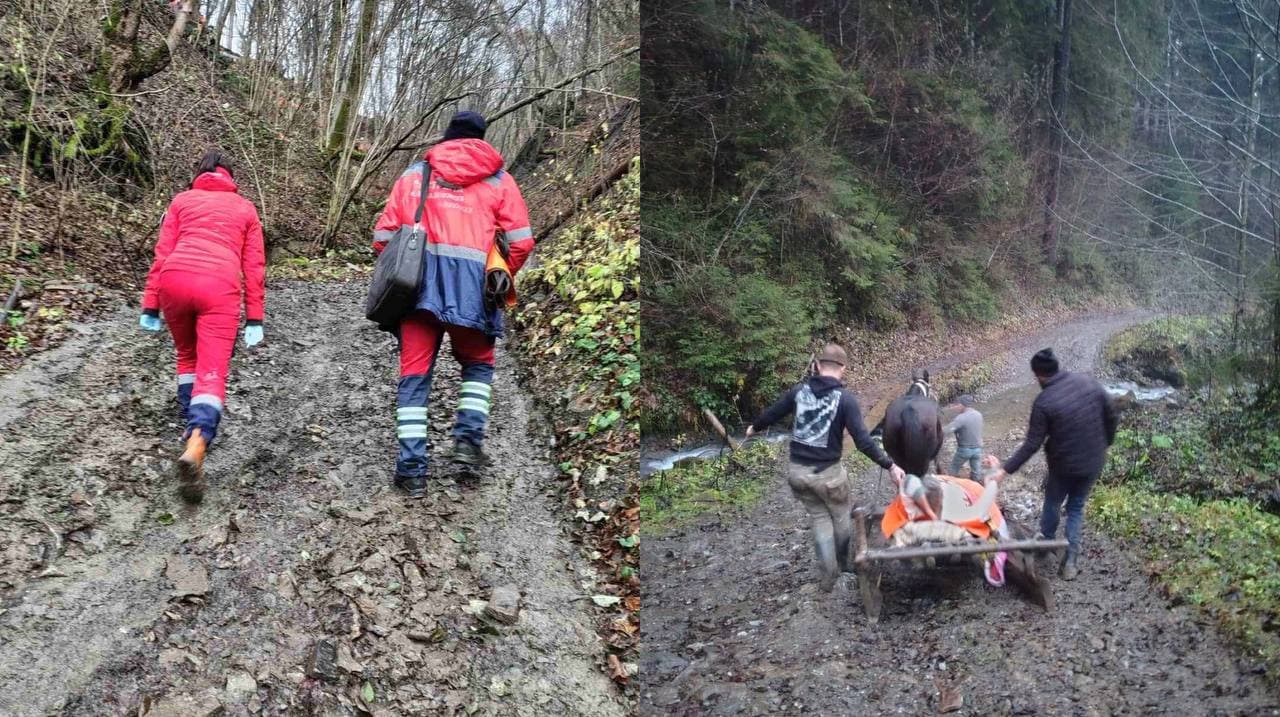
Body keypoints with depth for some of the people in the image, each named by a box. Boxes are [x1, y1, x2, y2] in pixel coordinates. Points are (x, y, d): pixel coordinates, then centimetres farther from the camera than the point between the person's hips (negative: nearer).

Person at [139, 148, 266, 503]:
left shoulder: (181, 200, 24)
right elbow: (254, 266, 17)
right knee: (212, 373, -8)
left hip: (175, 279, 2)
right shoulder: (245, 208, 25)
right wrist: (254, 318, 16)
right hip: (220, 286, -1)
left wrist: (150, 306, 13)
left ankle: (193, 426, 31)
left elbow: (162, 253, 15)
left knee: (187, 356, 27)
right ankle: (196, 445, -30)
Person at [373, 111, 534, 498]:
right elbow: (521, 241, 6)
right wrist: (502, 279, 21)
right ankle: (469, 436, 2)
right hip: (471, 278, -1)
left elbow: (382, 236, 12)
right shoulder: (498, 178, 15)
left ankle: (411, 467, 0)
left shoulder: (414, 174, 19)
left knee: (414, 374, 5)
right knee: (478, 363, 21)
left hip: (419, 277, 1)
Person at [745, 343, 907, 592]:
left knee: (819, 517, 20)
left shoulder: (799, 390, 0)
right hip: (828, 472, -4)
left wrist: (754, 427, 35)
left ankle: (828, 572, 18)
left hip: (797, 471, 4)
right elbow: (862, 440, -19)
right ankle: (843, 562, 38)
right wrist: (889, 465, -14)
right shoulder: (845, 398, -12)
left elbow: (772, 413, 15)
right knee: (842, 516, 22)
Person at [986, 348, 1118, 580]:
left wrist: (1005, 469, -13)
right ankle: (1071, 560, 17)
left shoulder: (1044, 402, -21)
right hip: (1093, 462, 4)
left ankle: (1046, 541, 45)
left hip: (1064, 465, -4)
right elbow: (1111, 416, 2)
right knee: (1076, 507, 19)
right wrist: (1105, 444, 19)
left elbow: (1031, 445, -19)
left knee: (1052, 503, 23)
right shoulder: (1089, 382, -8)